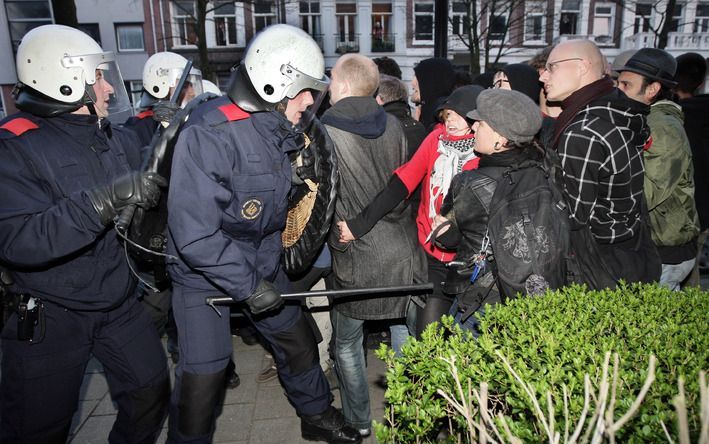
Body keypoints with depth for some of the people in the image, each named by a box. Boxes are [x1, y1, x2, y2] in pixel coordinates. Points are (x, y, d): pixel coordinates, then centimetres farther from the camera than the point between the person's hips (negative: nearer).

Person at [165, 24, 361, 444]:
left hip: (263, 265, 7)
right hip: (205, 272, -7)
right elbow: (194, 234, -29)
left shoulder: (279, 130, -1)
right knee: (204, 373, 0)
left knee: (298, 340, 16)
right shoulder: (209, 135, -27)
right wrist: (248, 286, -24)